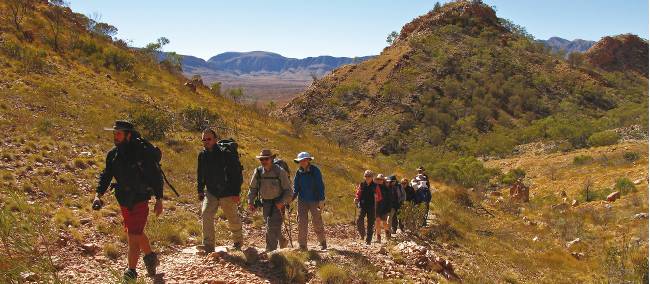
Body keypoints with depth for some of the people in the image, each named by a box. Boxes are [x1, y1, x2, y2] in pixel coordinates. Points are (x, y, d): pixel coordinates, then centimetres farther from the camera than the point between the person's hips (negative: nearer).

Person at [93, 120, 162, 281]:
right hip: (124, 201, 7)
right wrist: (98, 194, -15)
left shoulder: (142, 152, -16)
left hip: (140, 200, -7)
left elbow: (156, 176, -12)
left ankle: (131, 271, 1)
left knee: (133, 235, -10)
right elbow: (105, 175, 2)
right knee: (136, 233, 20)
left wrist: (159, 200, -12)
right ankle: (150, 256, 42)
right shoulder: (113, 154, 1)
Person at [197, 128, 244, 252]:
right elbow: (200, 175, 15)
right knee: (206, 214, -14)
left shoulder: (226, 154, -15)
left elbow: (237, 175, -13)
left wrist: (236, 193, -15)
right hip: (211, 192, 4)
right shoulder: (202, 156, 1)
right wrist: (200, 191, 11)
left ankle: (238, 242, 33)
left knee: (233, 219, 9)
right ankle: (208, 245, -9)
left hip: (227, 194, -4)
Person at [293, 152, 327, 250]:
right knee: (301, 223, -1)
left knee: (317, 223, 2)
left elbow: (320, 186, -6)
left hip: (314, 201, -3)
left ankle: (323, 242, 21)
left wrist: (321, 201, -12)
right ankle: (302, 245, 6)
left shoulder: (315, 171, -7)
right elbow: (296, 187, 8)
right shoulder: (299, 172, 3)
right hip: (302, 201, 3)